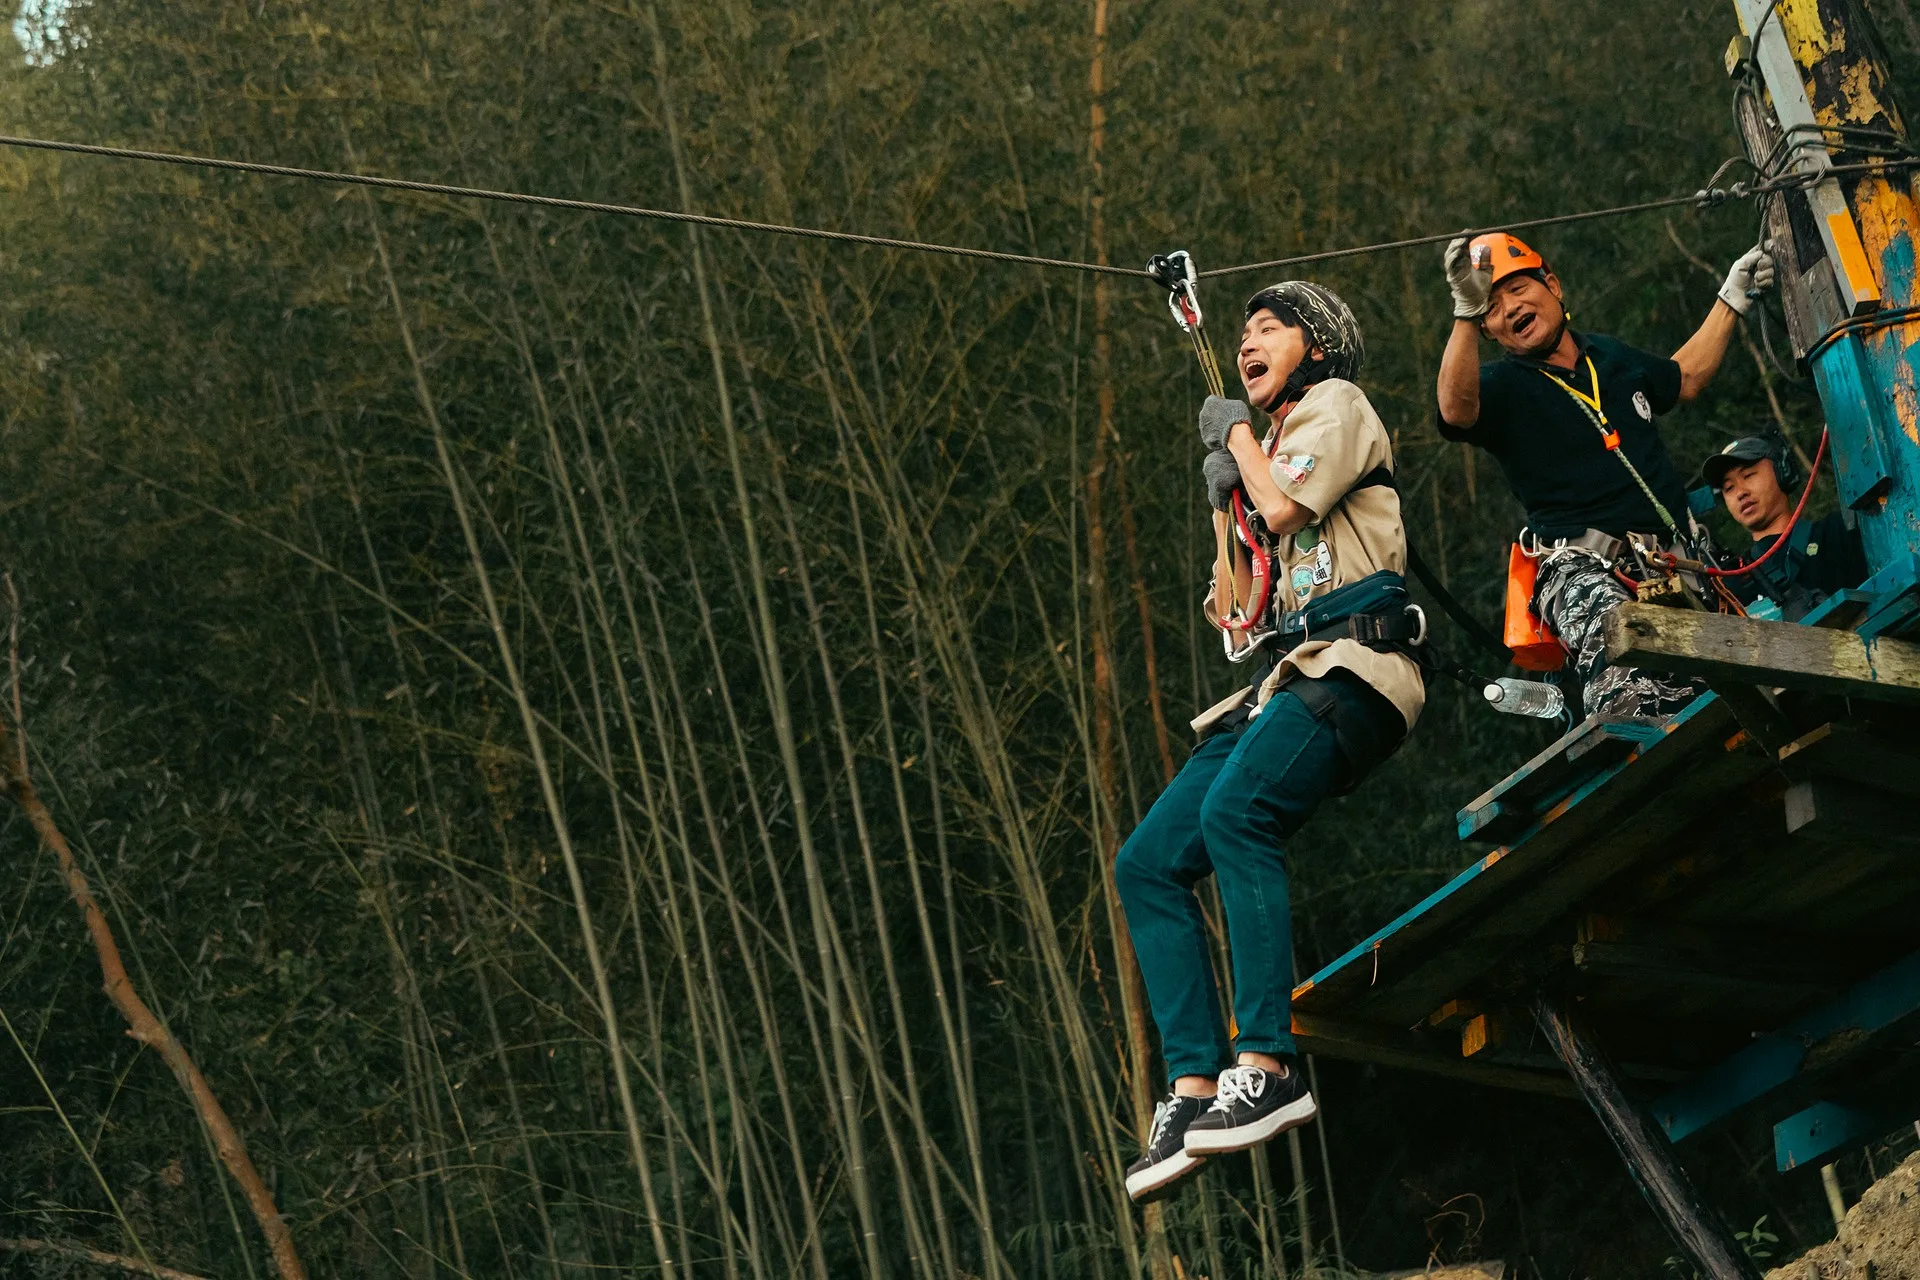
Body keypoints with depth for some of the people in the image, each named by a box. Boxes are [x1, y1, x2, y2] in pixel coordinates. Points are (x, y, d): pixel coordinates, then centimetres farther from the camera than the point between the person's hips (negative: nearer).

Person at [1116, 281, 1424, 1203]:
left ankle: (1268, 1065, -38)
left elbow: (1286, 507, -12)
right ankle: (1195, 1088, -14)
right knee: (1147, 862, -6)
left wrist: (1235, 431, 6)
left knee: (1235, 810, -35)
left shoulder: (1338, 404, 8)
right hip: (1287, 677, 9)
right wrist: (1225, 500, 18)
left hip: (1355, 662, -9)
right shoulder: (1278, 446, 31)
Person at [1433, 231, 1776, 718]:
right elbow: (1456, 409, -21)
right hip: (1582, 563, -6)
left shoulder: (1612, 356, 23)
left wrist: (1732, 299, 44)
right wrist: (1466, 313, -34)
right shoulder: (1501, 385, 5)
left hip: (1675, 556, 6)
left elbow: (1685, 379, 43)